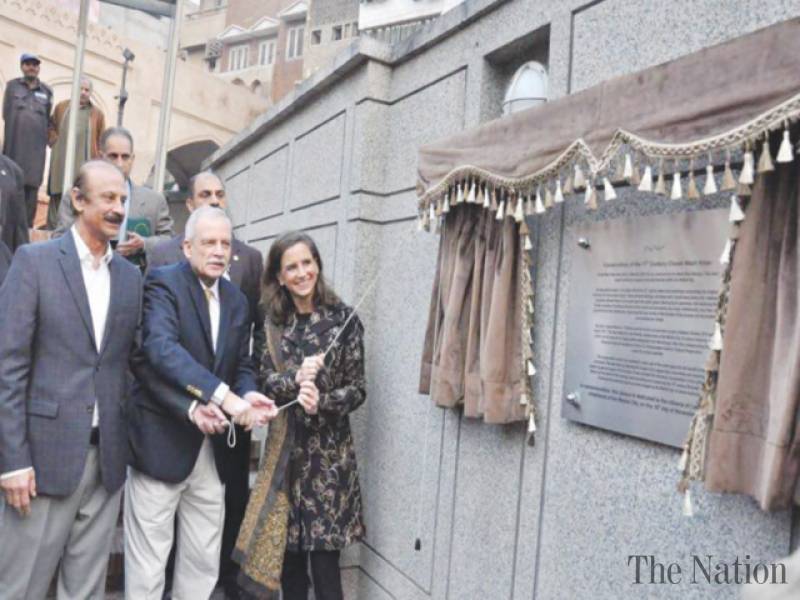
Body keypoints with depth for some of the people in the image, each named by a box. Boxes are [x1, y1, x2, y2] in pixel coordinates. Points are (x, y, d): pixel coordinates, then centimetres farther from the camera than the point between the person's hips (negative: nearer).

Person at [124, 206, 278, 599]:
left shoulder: (236, 300, 11)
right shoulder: (163, 283, -10)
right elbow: (160, 349, -26)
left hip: (212, 448, 6)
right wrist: (221, 394, -34)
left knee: (203, 568, 16)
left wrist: (247, 395, -11)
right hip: (161, 442, -6)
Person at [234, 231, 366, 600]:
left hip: (329, 451, -3)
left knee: (325, 560, 0)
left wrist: (322, 402, -21)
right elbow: (265, 383, -1)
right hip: (285, 450, 3)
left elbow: (357, 389, -4)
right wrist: (296, 379, -19)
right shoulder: (273, 323, 5)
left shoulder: (343, 319, -6)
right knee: (288, 556, 10)